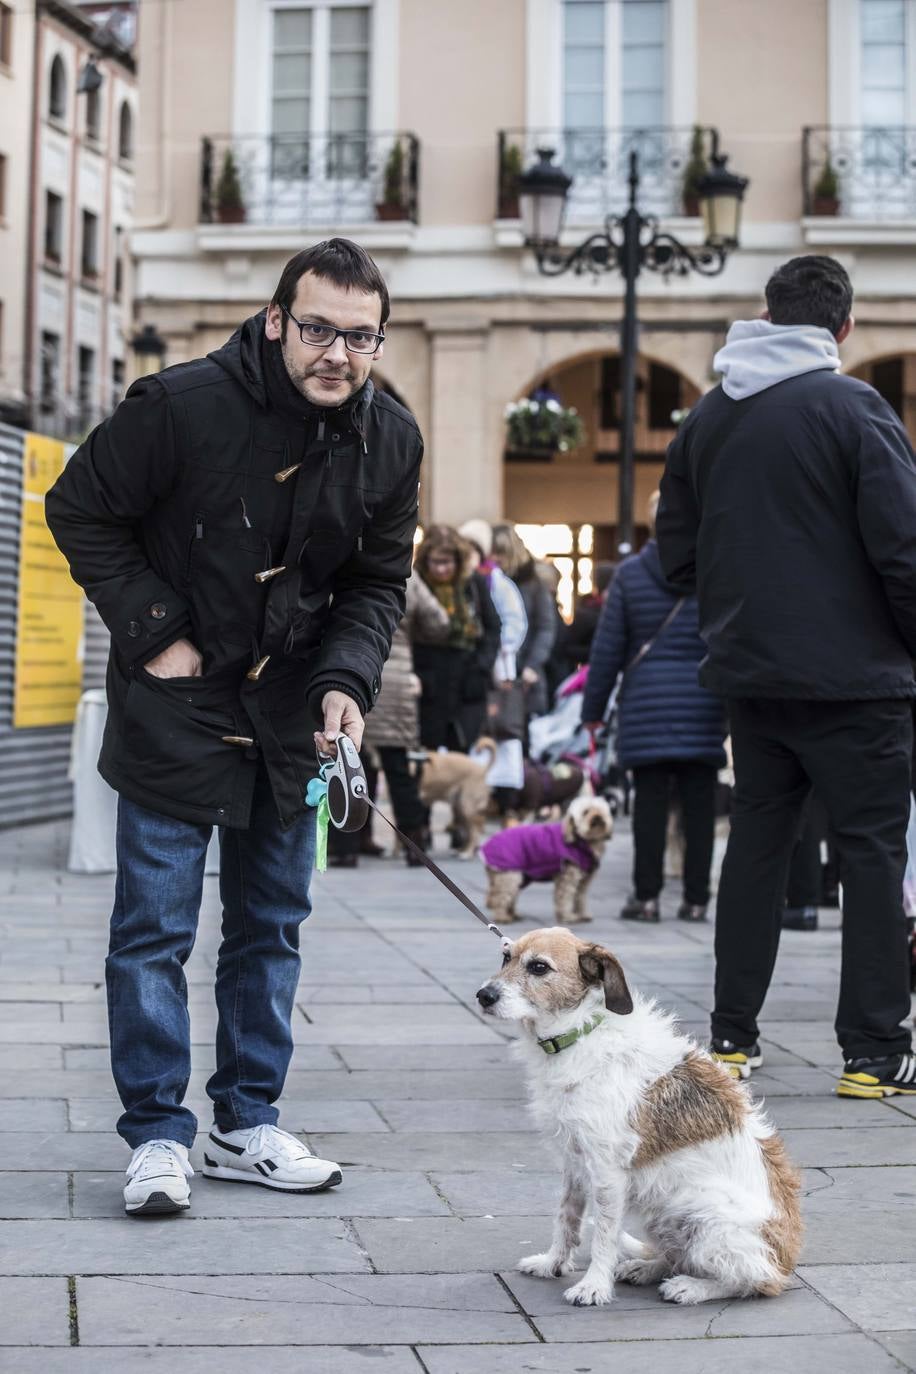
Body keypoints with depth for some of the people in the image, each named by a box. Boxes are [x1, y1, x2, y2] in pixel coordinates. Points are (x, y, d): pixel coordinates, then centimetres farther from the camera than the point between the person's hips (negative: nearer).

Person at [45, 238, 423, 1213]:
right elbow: (80, 509, -8)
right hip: (175, 703, -5)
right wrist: (151, 631, -12)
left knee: (272, 925, 11)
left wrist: (345, 681, -11)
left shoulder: (391, 443, -3)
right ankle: (157, 1135, 8)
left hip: (291, 717, 5)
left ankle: (246, 1125, 24)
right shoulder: (184, 405, -18)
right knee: (155, 927, -3)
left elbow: (377, 584, 6)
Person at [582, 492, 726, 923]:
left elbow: (607, 646, 3)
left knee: (650, 800, 3)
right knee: (699, 803, 4)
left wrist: (593, 707, 8)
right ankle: (695, 898, 8)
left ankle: (646, 895, 3)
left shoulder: (630, 573, 1)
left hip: (646, 701, 0)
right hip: (703, 702, 0)